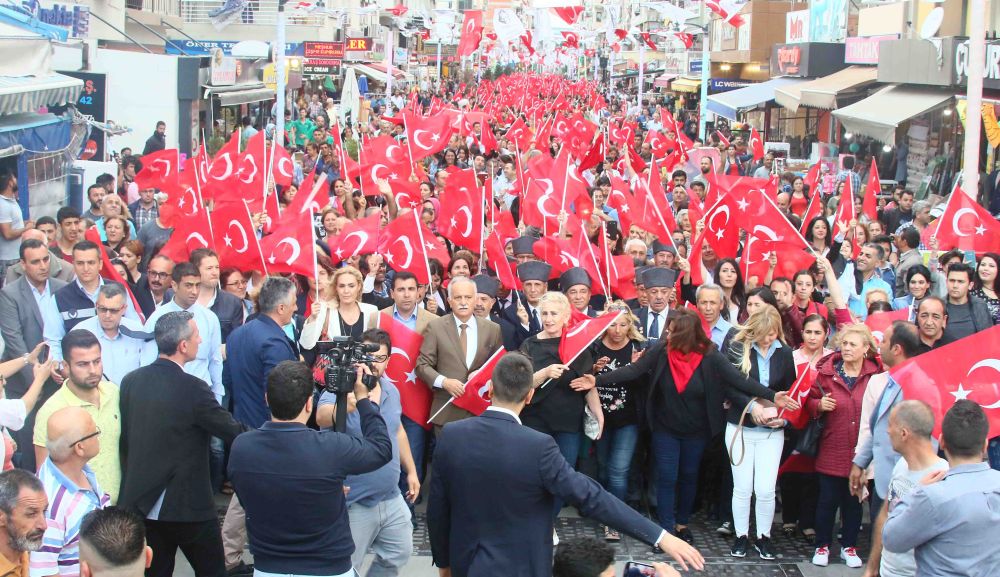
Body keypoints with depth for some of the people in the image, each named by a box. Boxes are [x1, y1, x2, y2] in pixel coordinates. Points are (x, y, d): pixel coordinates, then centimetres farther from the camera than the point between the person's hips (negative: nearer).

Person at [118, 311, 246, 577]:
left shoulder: (130, 381, 0)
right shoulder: (193, 388, -19)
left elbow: (124, 440, 9)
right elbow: (233, 433, -11)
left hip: (141, 503, 6)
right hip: (188, 505, -6)